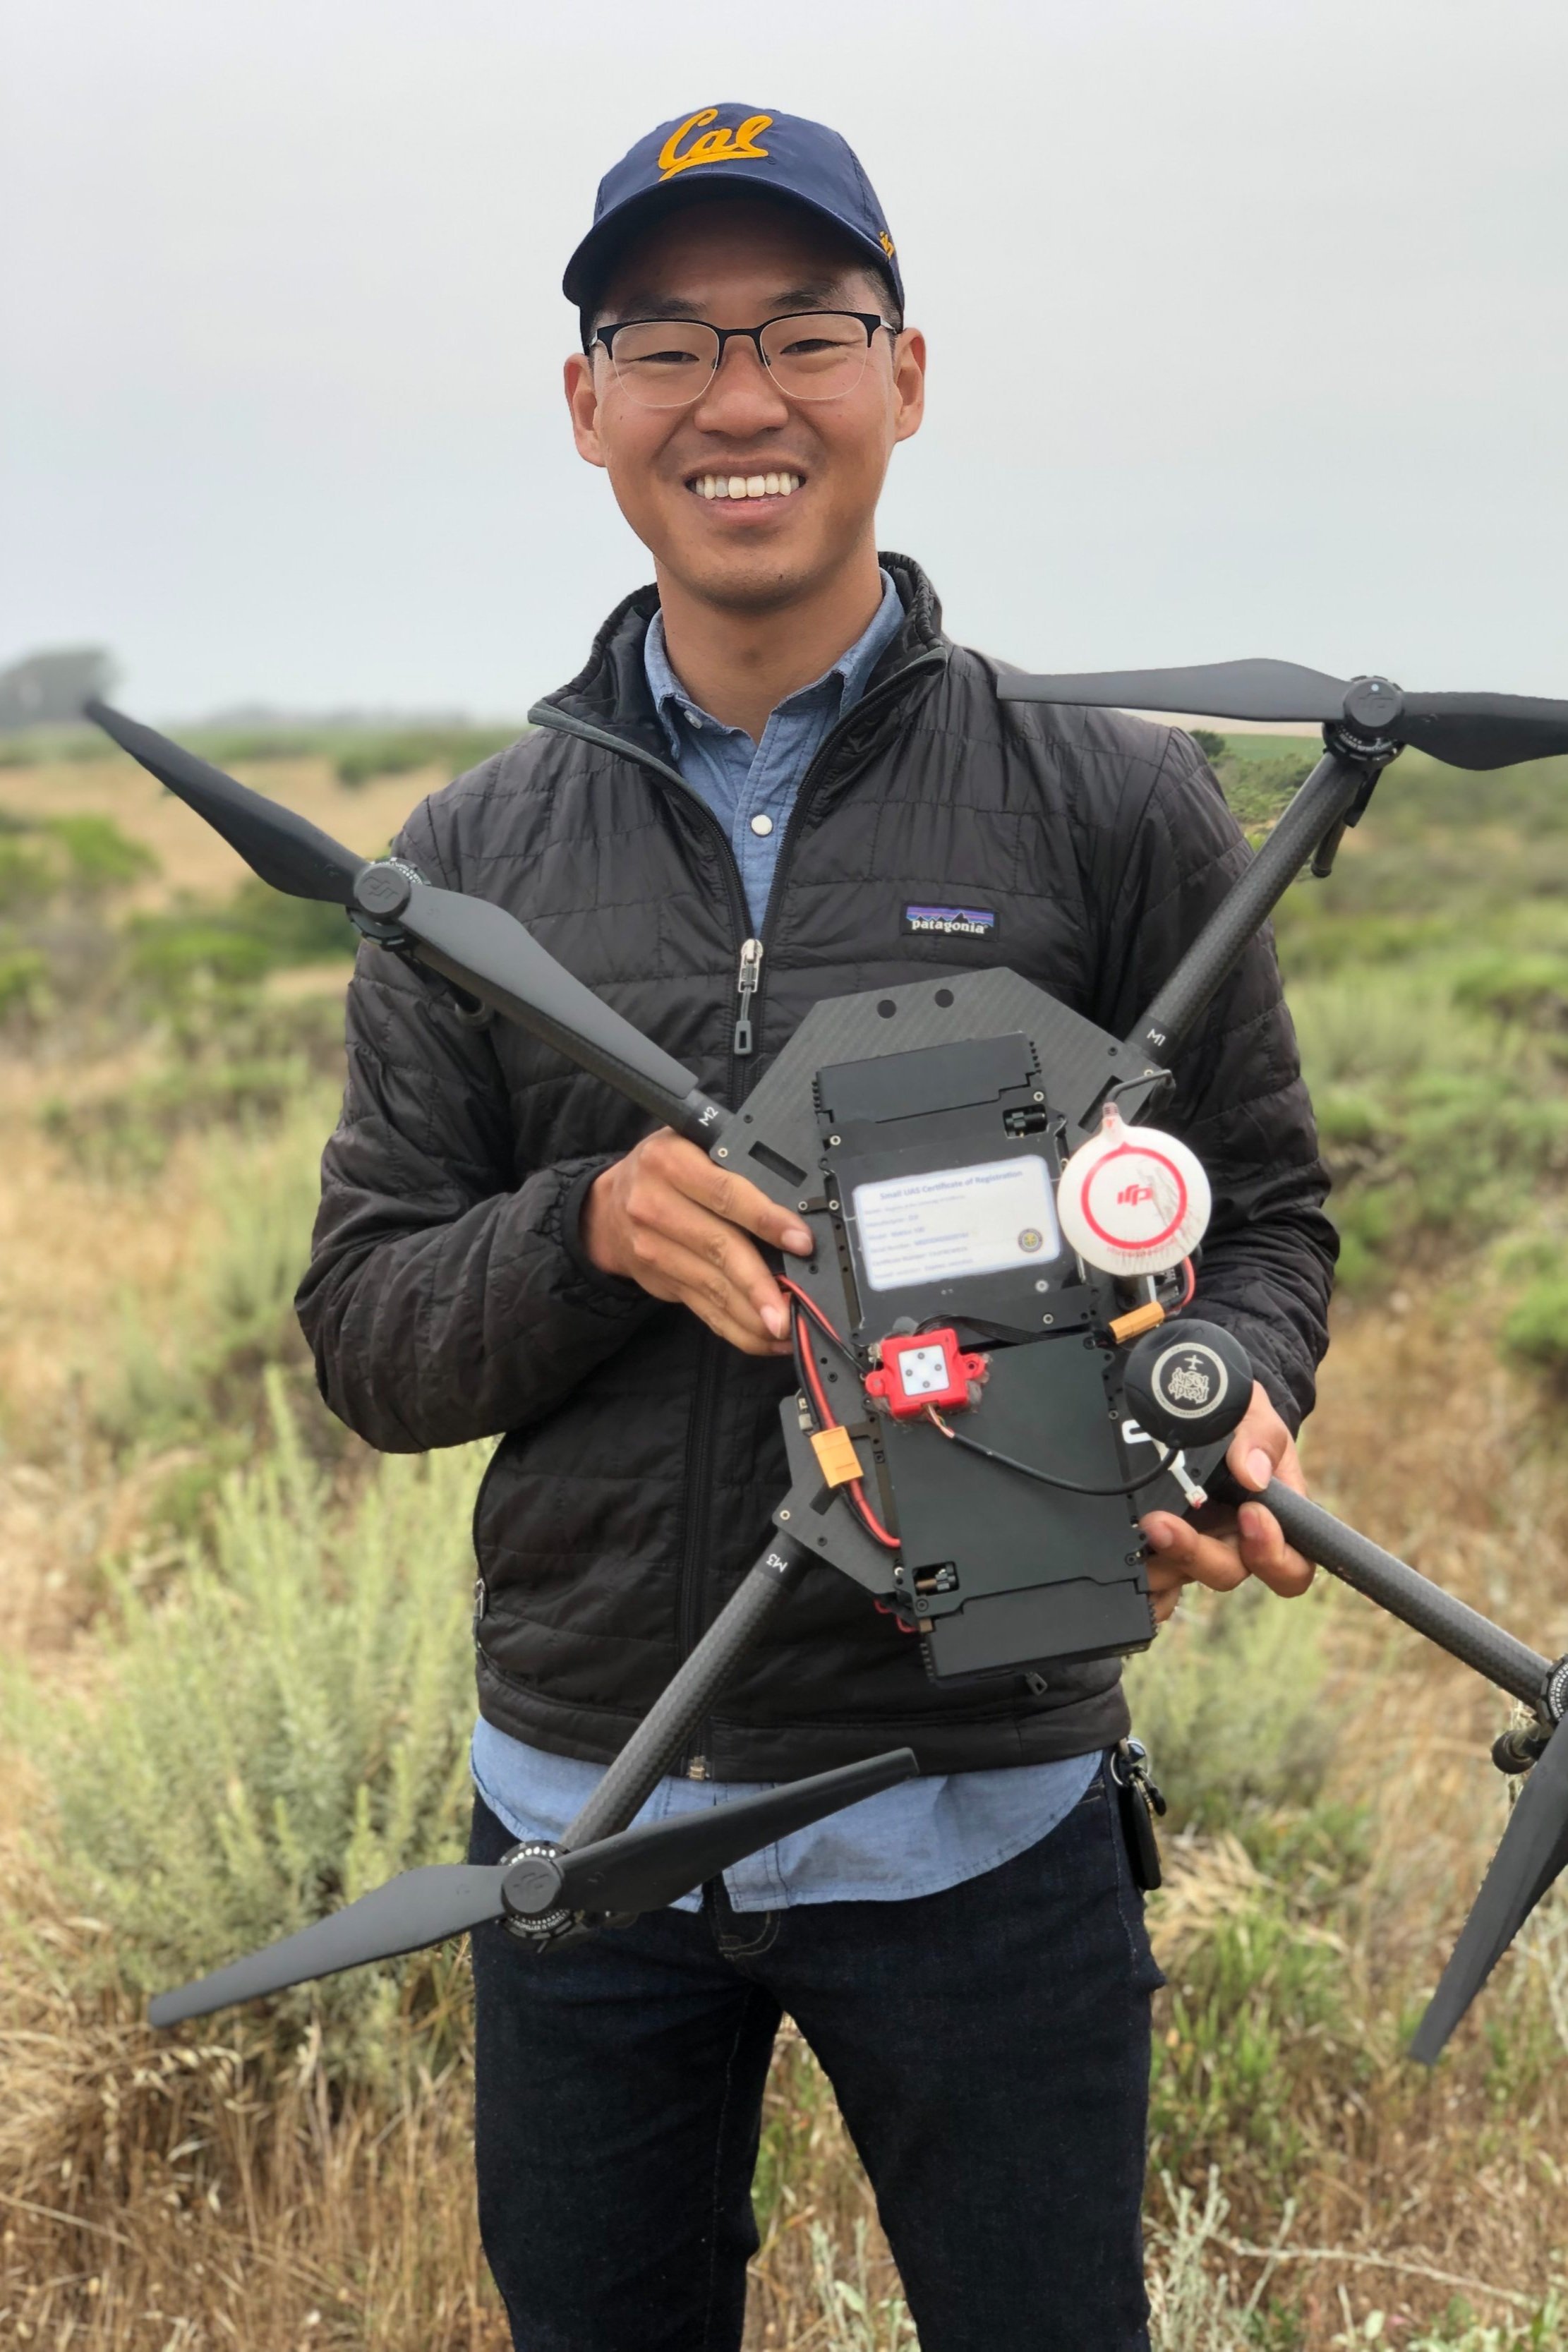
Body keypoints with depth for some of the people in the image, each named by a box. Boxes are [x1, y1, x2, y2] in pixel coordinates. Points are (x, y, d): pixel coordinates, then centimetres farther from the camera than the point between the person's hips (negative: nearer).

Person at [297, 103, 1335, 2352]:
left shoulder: (1115, 808, -3)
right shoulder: (477, 856, 2)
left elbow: (1263, 1212, 3)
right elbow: (364, 1337, 2)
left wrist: (1227, 1406, -19)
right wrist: (594, 1229, -18)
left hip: (982, 1809, -2)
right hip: (581, 1810, 2)